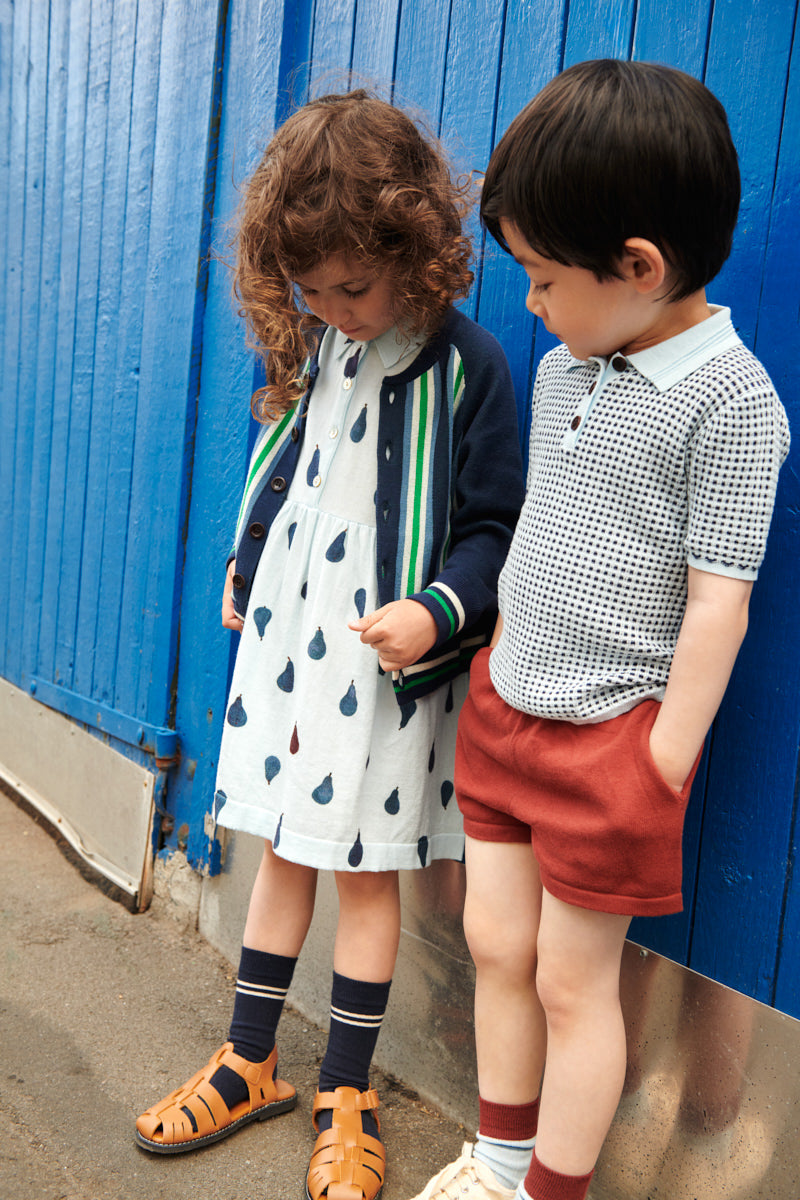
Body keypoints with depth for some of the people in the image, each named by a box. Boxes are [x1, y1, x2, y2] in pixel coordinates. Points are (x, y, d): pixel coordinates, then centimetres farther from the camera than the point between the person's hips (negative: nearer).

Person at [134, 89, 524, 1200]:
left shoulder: (466, 367, -12)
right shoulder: (307, 347, 5)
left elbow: (492, 528, -10)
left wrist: (438, 610, -25)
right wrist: (243, 565, 23)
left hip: (389, 663, -5)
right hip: (287, 636, 6)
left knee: (366, 867, 6)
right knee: (283, 847, 15)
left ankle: (346, 1100, 25)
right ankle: (250, 1065, 32)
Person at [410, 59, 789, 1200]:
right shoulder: (560, 372, 7)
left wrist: (662, 764, -13)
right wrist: (498, 667, 16)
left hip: (611, 732, -7)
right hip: (505, 708, 7)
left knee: (574, 980, 7)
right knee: (496, 945, 17)